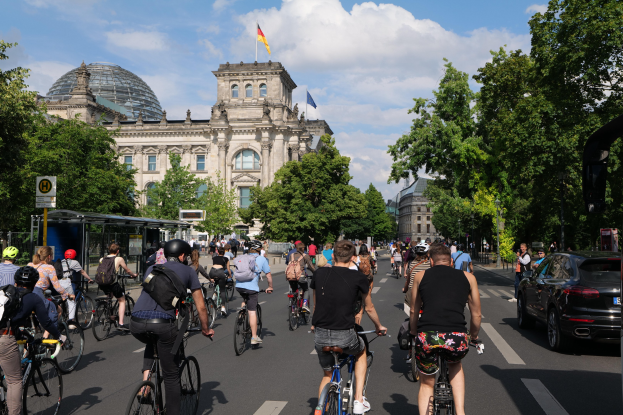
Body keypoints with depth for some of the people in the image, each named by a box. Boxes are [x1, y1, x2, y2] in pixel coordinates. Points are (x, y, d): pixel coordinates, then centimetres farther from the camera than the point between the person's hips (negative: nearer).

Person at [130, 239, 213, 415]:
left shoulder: (151, 269, 27)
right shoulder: (187, 271, 17)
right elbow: (200, 306, 18)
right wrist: (205, 329, 34)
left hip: (137, 323, 4)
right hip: (163, 323, -4)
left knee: (152, 343, 38)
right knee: (171, 377, 11)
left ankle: (146, 375, 18)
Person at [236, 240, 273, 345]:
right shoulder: (262, 259, 6)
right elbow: (268, 275, 8)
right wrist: (270, 287, 22)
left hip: (239, 286, 4)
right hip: (252, 287, -4)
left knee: (245, 300, 35)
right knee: (252, 312, 0)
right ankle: (254, 337, 3)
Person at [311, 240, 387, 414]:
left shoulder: (319, 274, 4)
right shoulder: (358, 277, -4)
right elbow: (369, 308, 10)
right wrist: (379, 327, 29)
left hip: (320, 335, 3)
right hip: (345, 336, -2)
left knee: (327, 374, 26)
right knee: (361, 352, 31)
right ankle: (359, 400, 26)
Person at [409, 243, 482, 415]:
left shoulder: (421, 276, 19)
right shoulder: (468, 277, 19)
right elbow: (476, 315, 24)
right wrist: (473, 337, 42)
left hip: (427, 337, 0)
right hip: (457, 339, 1)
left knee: (426, 383, 25)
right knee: (455, 365, 35)